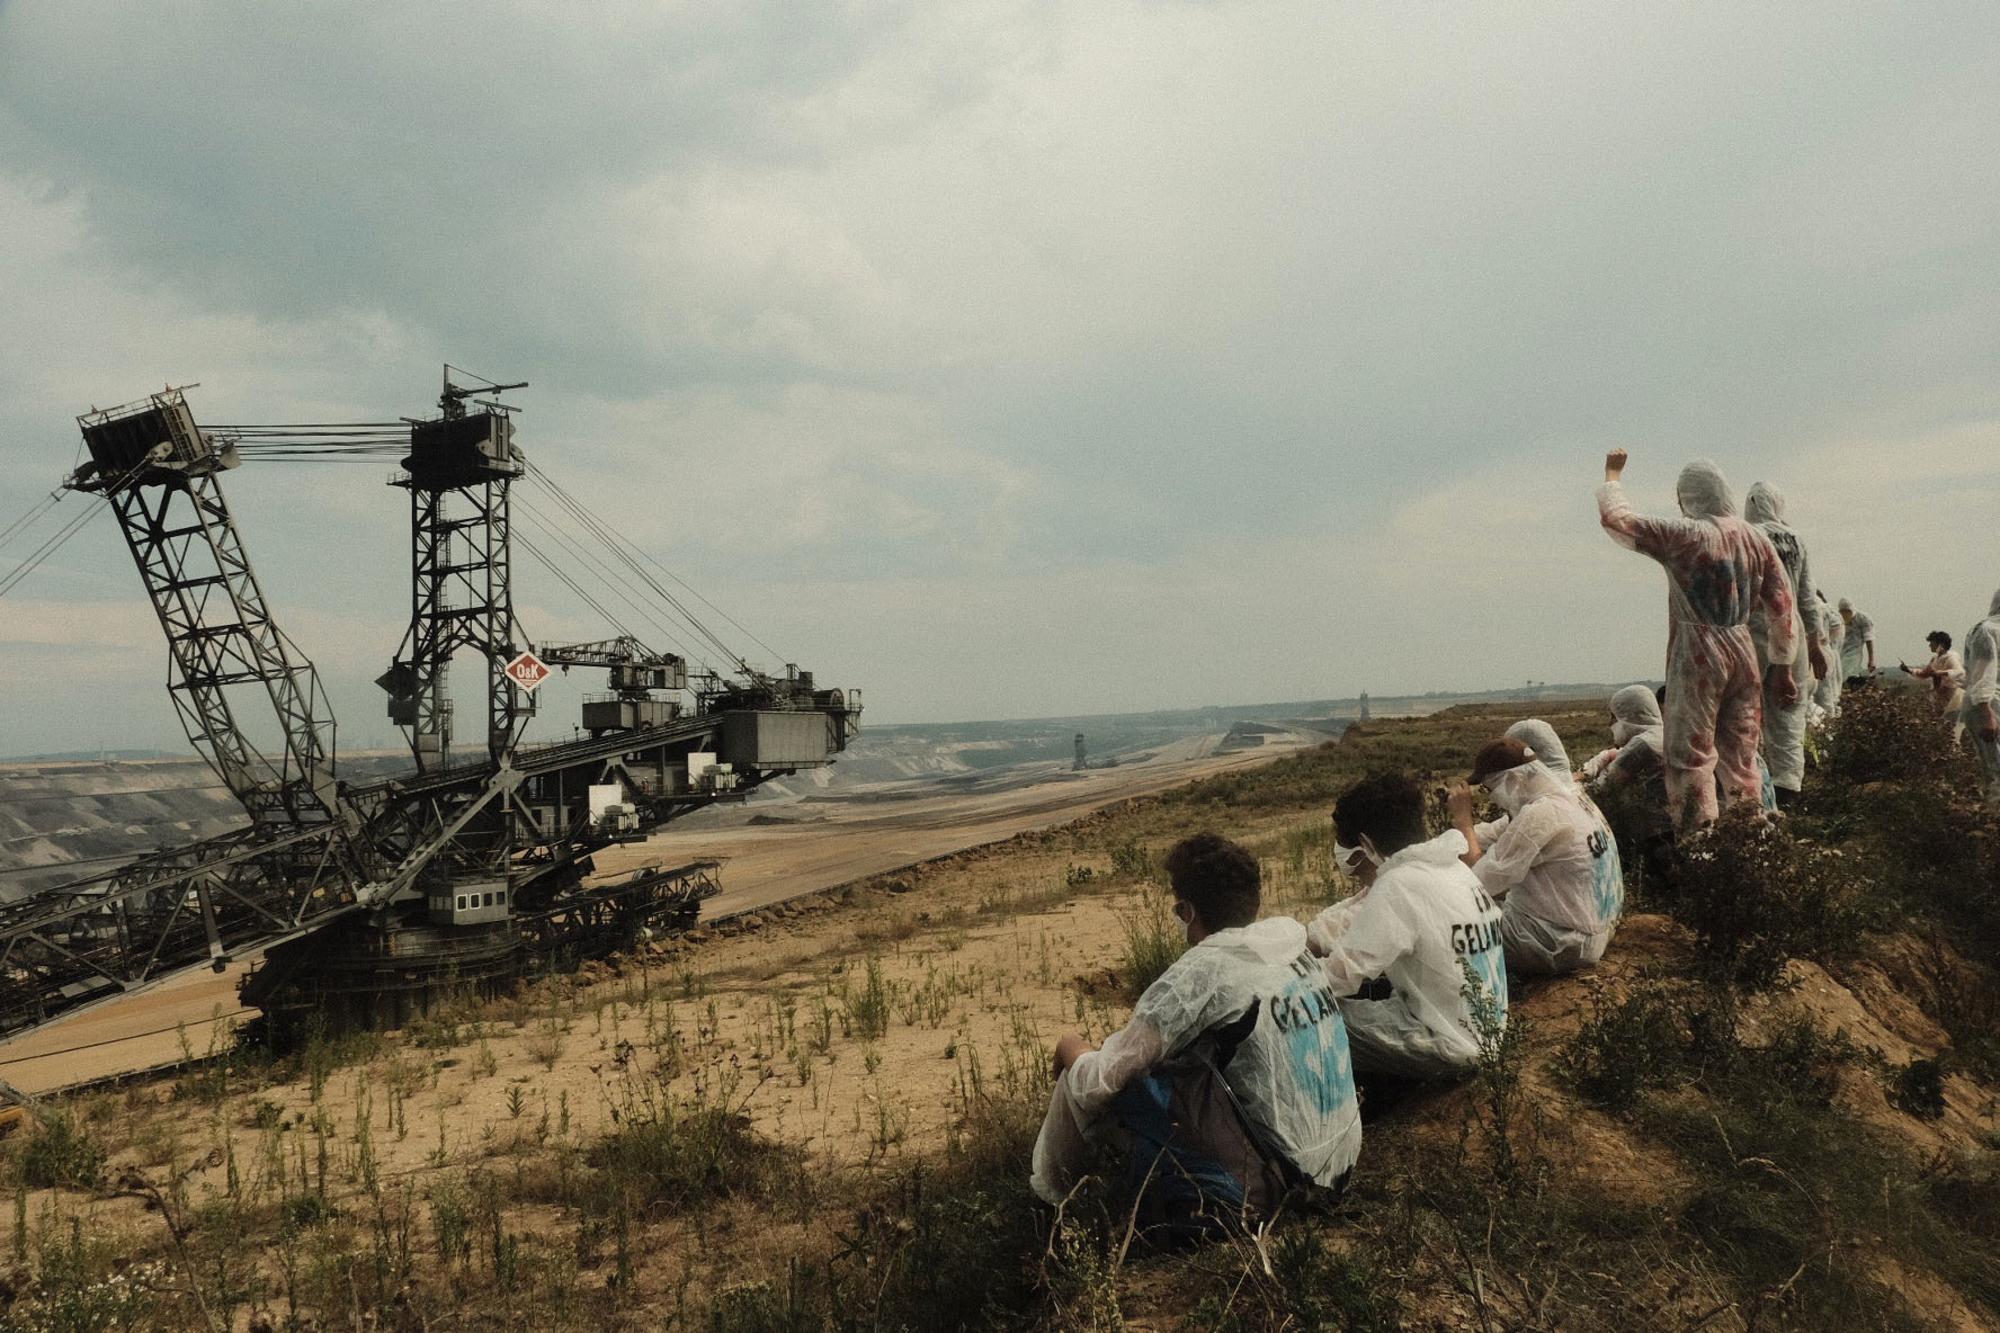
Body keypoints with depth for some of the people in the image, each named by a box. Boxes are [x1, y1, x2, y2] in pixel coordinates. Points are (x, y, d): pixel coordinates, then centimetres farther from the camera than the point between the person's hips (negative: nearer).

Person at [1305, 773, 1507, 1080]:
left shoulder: (1400, 886, -24)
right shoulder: (1447, 866, 3)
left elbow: (1340, 974, -22)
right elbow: (1356, 917, 11)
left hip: (1446, 1049, -9)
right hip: (1484, 1030, 9)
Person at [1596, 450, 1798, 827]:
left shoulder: (1683, 536, -10)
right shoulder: (1756, 539, 7)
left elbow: (1615, 518, -5)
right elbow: (1781, 608, 8)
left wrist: (1612, 474, 12)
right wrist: (1781, 666, 15)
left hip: (1697, 659, -6)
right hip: (1743, 655, 6)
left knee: (1691, 756, -2)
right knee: (1741, 756, 14)